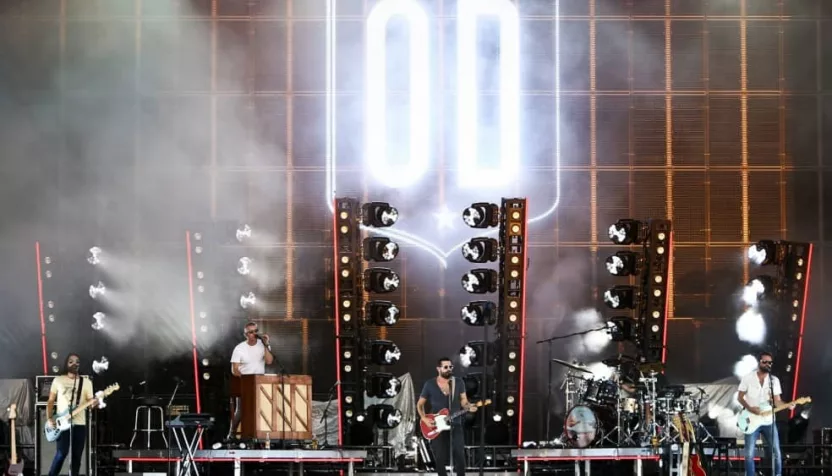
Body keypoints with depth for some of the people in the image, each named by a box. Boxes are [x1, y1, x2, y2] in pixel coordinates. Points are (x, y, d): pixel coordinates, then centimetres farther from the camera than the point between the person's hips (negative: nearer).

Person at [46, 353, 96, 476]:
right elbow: (50, 401, 9)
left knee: (76, 456, 2)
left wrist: (95, 402, -18)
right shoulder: (58, 380, 6)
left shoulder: (86, 382, 8)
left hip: (79, 423, 2)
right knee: (62, 453, -13)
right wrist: (49, 418, -2)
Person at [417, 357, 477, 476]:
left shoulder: (459, 383, 3)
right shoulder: (429, 385, -1)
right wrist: (424, 419, -7)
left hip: (455, 426, 1)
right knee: (440, 459, 2)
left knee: (460, 456, -8)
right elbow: (420, 404, 8)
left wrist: (469, 407, -16)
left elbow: (463, 401, 7)